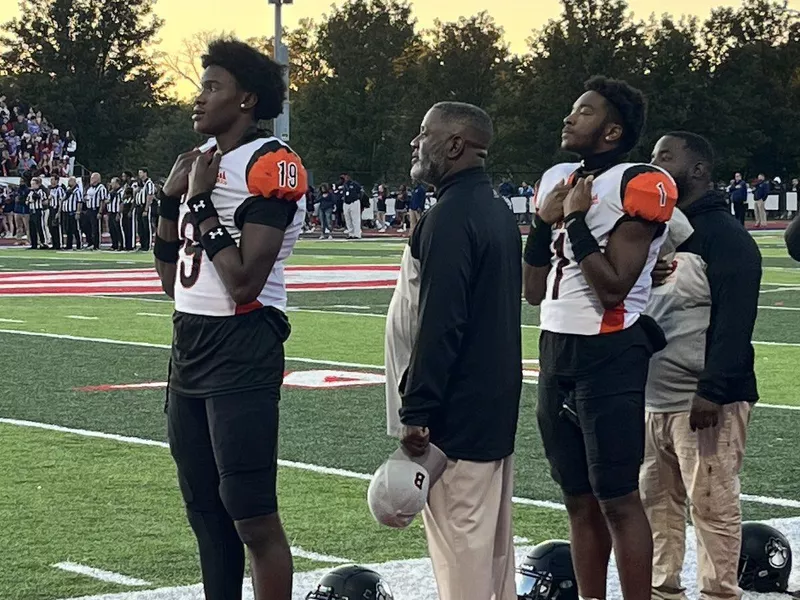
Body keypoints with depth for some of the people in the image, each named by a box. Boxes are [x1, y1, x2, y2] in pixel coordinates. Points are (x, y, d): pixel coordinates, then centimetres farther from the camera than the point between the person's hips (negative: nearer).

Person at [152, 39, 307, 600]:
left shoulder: (272, 166, -13)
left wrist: (201, 202, -14)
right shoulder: (200, 162, 13)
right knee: (206, 512, 14)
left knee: (253, 517, -7)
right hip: (190, 345, 9)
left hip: (242, 350, -9)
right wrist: (172, 198, 6)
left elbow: (243, 282, -21)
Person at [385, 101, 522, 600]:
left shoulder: (450, 218, -17)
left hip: (456, 411, -10)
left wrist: (416, 412, -19)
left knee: (460, 540, -6)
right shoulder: (497, 211, 14)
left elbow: (439, 325, -23)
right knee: (493, 537, 13)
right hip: (495, 404, 10)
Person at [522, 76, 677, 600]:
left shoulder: (638, 186, -12)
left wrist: (575, 220, -15)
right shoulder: (557, 181, 11)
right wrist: (545, 221, 1)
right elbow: (534, 291, 13)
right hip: (557, 350, 8)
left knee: (618, 498, -5)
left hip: (609, 357, -8)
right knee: (579, 497, 12)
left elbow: (613, 288, -19)